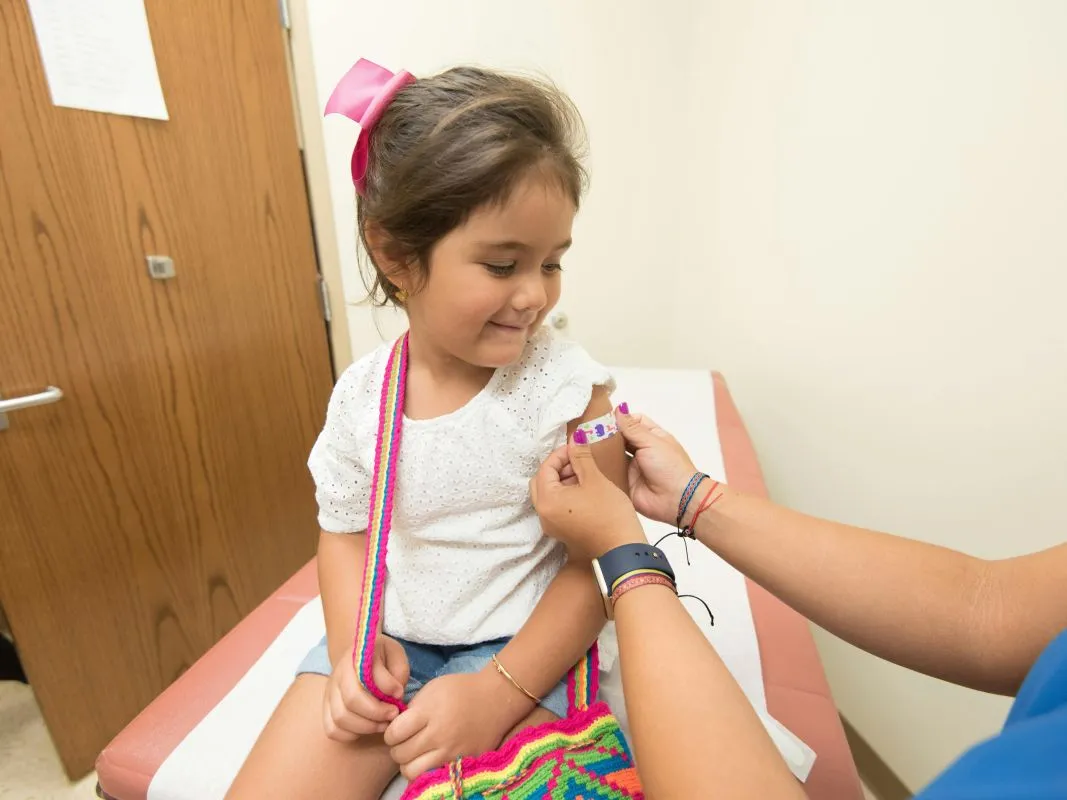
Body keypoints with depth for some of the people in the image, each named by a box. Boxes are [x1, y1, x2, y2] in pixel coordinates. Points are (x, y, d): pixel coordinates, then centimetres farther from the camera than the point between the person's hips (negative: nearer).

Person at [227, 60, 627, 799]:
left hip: (521, 649, -2)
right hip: (388, 642, 4)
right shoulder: (361, 394, -7)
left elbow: (599, 561, -14)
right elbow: (345, 530, 6)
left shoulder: (570, 388, -18)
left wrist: (496, 694, -18)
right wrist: (352, 642, -8)